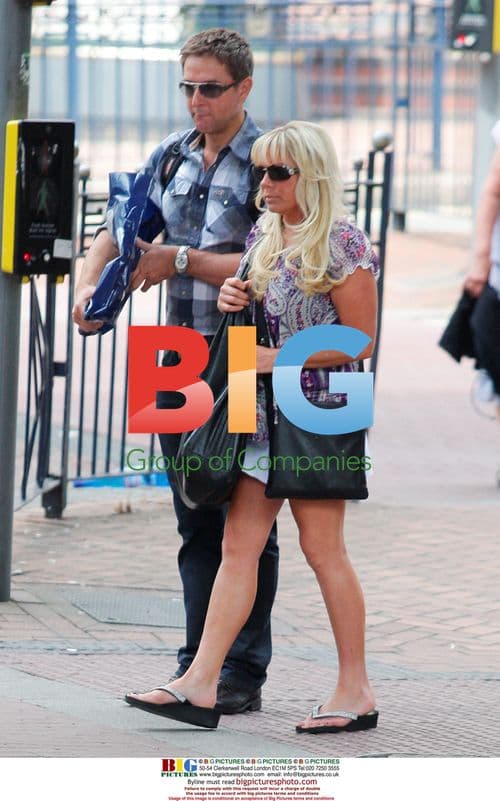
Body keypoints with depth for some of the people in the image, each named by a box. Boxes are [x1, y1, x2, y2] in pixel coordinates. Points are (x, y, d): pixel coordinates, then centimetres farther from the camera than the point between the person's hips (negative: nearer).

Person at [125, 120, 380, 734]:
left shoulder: (341, 244, -11)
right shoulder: (263, 235, 12)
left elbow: (360, 340, -13)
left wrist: (278, 359, -16)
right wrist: (232, 300, 2)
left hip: (319, 410, -8)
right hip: (264, 408, 8)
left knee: (322, 546, -3)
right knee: (239, 543, 2)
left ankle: (356, 692, 6)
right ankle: (201, 683, -1)